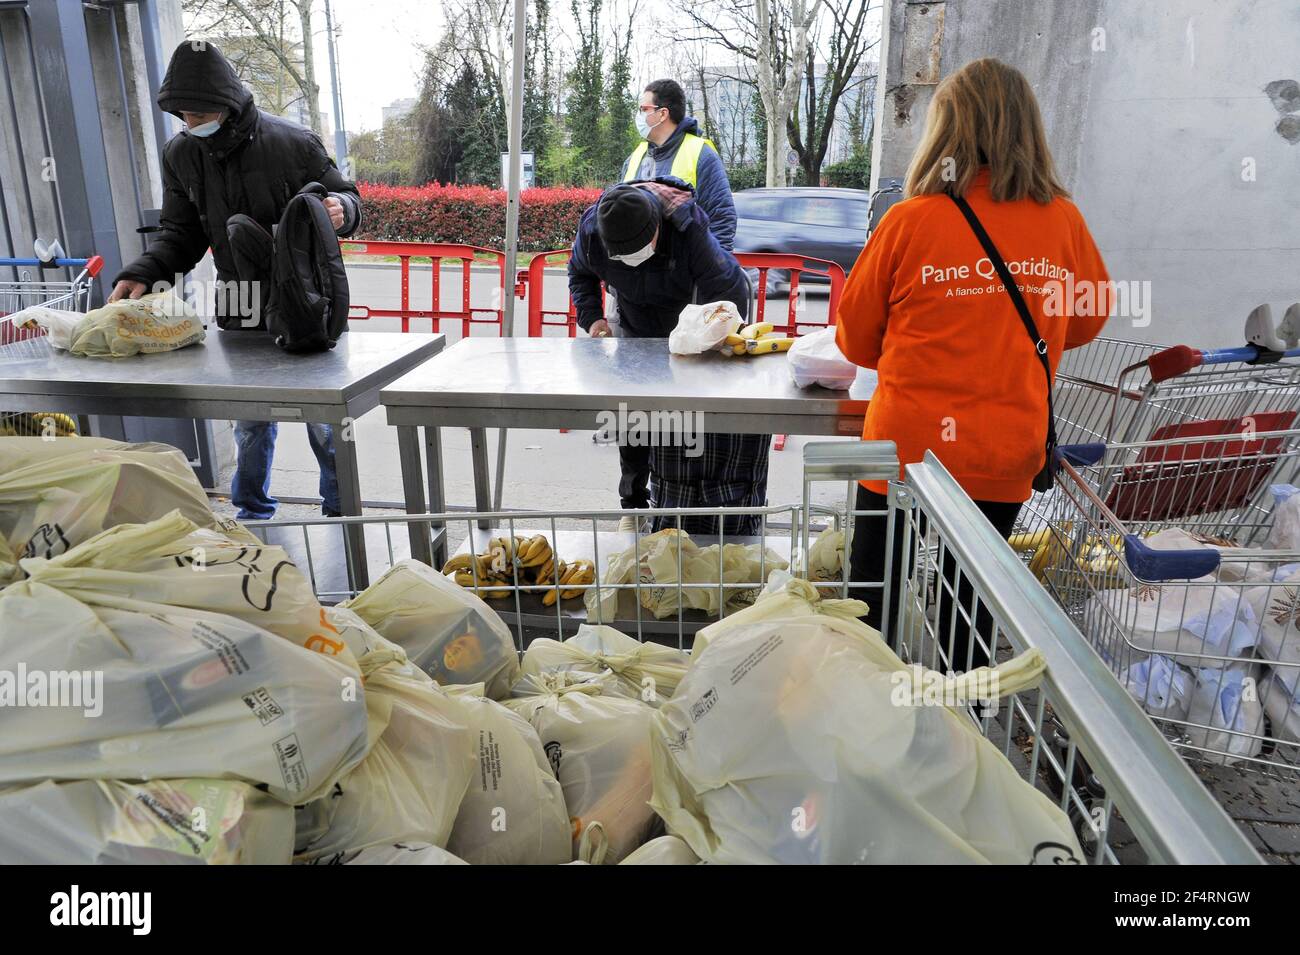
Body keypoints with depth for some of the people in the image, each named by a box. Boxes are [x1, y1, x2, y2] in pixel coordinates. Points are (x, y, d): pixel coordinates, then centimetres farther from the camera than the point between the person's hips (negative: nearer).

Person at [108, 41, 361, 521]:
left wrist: (341, 210, -25)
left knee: (322, 417, 8)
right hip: (239, 313, 4)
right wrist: (142, 273, -9)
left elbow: (346, 197, 0)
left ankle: (339, 507, 27)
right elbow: (180, 232, 8)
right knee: (250, 423, 14)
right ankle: (253, 510, 33)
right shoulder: (180, 155, 2)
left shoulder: (292, 142, -11)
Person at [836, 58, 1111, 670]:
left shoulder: (911, 219, -12)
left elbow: (856, 338, -1)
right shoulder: (1062, 221, -5)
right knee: (969, 614, 18)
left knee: (874, 601, 15)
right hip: (1005, 457, 3)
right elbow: (1087, 322, 12)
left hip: (908, 447, -2)